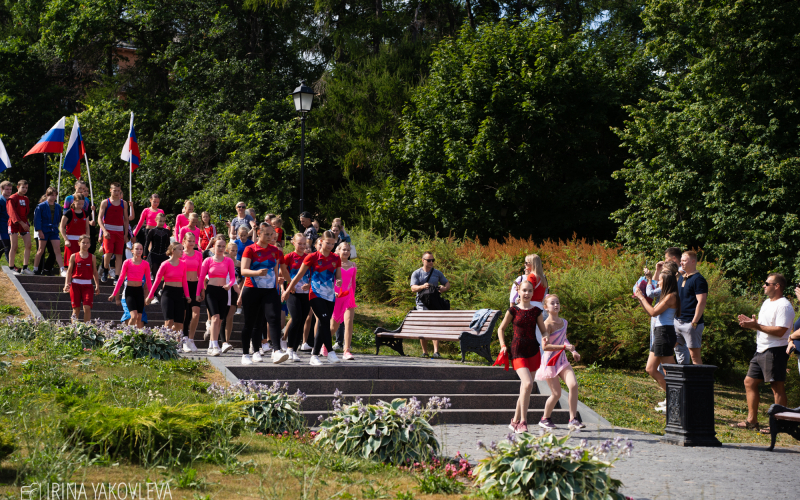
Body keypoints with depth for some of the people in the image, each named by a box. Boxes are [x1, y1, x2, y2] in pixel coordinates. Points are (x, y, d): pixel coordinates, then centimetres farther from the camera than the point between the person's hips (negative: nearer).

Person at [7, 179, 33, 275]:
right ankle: (11, 268, 4)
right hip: (14, 224, -6)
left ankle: (25, 268, 2)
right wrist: (21, 223, -24)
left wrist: (26, 223, 8)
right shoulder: (12, 198, -6)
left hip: (24, 224, 6)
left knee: (28, 245, -3)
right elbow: (12, 213, -16)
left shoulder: (26, 199, 14)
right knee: (14, 247, -5)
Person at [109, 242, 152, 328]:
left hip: (139, 291, 2)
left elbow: (148, 281, 8)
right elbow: (121, 279, 3)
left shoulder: (145, 264, 3)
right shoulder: (127, 262, -2)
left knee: (139, 317, 3)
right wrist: (114, 294, 2)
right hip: (129, 290, -2)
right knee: (134, 316, -17)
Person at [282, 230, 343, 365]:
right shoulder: (312, 257, -4)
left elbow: (338, 277, 12)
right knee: (325, 320, -20)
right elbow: (299, 275, 2)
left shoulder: (336, 258, 7)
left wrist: (339, 281, -12)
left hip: (330, 296, 4)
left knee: (322, 326, 3)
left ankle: (315, 355, 10)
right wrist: (288, 290, 4)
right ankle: (330, 352, -17)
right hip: (316, 295, -4)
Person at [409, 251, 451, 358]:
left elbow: (447, 284, 17)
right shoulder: (416, 274, 6)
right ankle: (424, 352, 10)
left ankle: (436, 351, -17)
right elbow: (413, 288, -6)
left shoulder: (437, 273, 12)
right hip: (422, 304, 0)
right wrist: (422, 286, -27)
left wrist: (444, 288, -8)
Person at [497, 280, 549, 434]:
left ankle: (515, 421, 24)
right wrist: (503, 345, -2)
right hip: (518, 352, -4)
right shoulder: (513, 310, 1)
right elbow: (501, 329, 10)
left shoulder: (536, 311, 7)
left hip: (533, 351, 4)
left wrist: (545, 338, -9)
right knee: (528, 384, -23)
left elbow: (544, 330, 13)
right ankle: (523, 422, -19)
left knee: (525, 389, 10)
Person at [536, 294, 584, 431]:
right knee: (556, 394, -3)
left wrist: (573, 351, 16)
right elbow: (545, 346, -26)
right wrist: (565, 347, -28)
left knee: (573, 385, -15)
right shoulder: (547, 324, -15)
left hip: (562, 361, 6)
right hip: (550, 362, -6)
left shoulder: (564, 322, 9)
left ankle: (573, 420, -10)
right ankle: (545, 419, 22)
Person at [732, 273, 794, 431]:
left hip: (776, 350, -10)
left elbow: (780, 331, -22)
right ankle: (751, 421, 16)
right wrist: (750, 322, 6)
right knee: (750, 382, 10)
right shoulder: (767, 303, 18)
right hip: (761, 350, 10)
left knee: (777, 386, -6)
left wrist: (756, 326, -21)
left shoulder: (784, 306, -14)